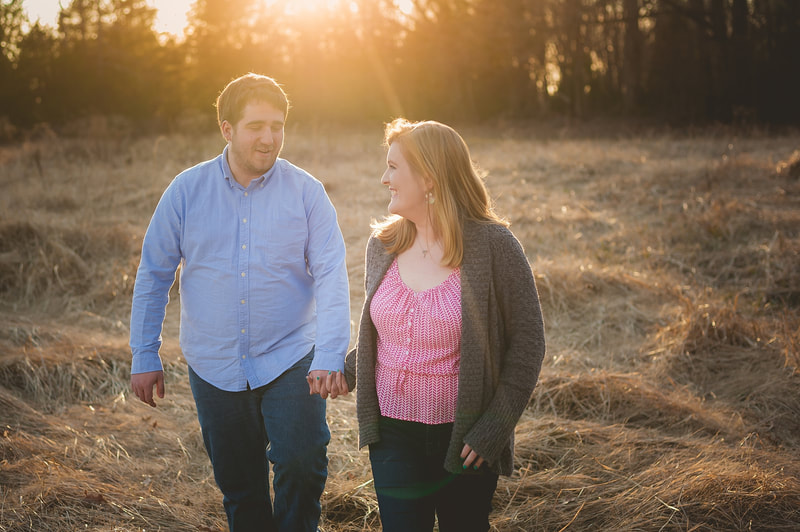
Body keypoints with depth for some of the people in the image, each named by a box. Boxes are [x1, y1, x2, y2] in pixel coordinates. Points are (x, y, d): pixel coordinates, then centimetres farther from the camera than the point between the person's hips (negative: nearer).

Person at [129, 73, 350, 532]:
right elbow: (154, 275, 6)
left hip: (290, 360, -2)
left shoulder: (306, 192, -5)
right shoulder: (187, 190, -1)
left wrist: (330, 356, -21)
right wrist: (145, 357, 6)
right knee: (239, 485, 12)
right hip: (215, 368, 2)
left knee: (301, 466, -16)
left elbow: (331, 275, -9)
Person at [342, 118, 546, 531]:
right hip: (392, 432, 3)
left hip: (463, 438, -3)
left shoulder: (492, 246, -12)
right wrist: (347, 371, 6)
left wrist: (495, 427, -14)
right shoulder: (383, 245, 3)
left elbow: (527, 340, -10)